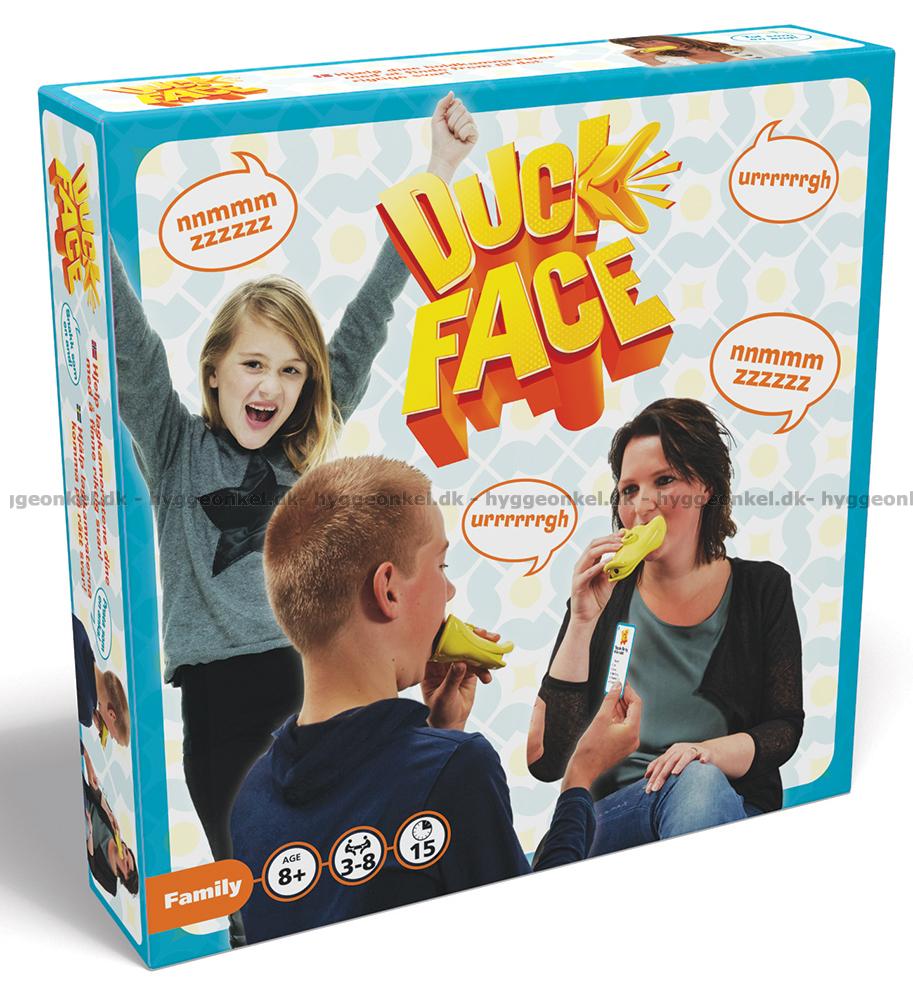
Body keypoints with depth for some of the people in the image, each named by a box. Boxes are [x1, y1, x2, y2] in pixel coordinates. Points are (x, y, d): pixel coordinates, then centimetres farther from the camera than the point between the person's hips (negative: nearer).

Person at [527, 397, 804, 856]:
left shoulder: (763, 589, 7)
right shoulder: (604, 597, 4)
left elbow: (784, 728, 5)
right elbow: (545, 760, -5)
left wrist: (710, 751, -17)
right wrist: (582, 621, -12)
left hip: (734, 813, 2)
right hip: (613, 815, -1)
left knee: (698, 780, -34)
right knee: (696, 781, -34)